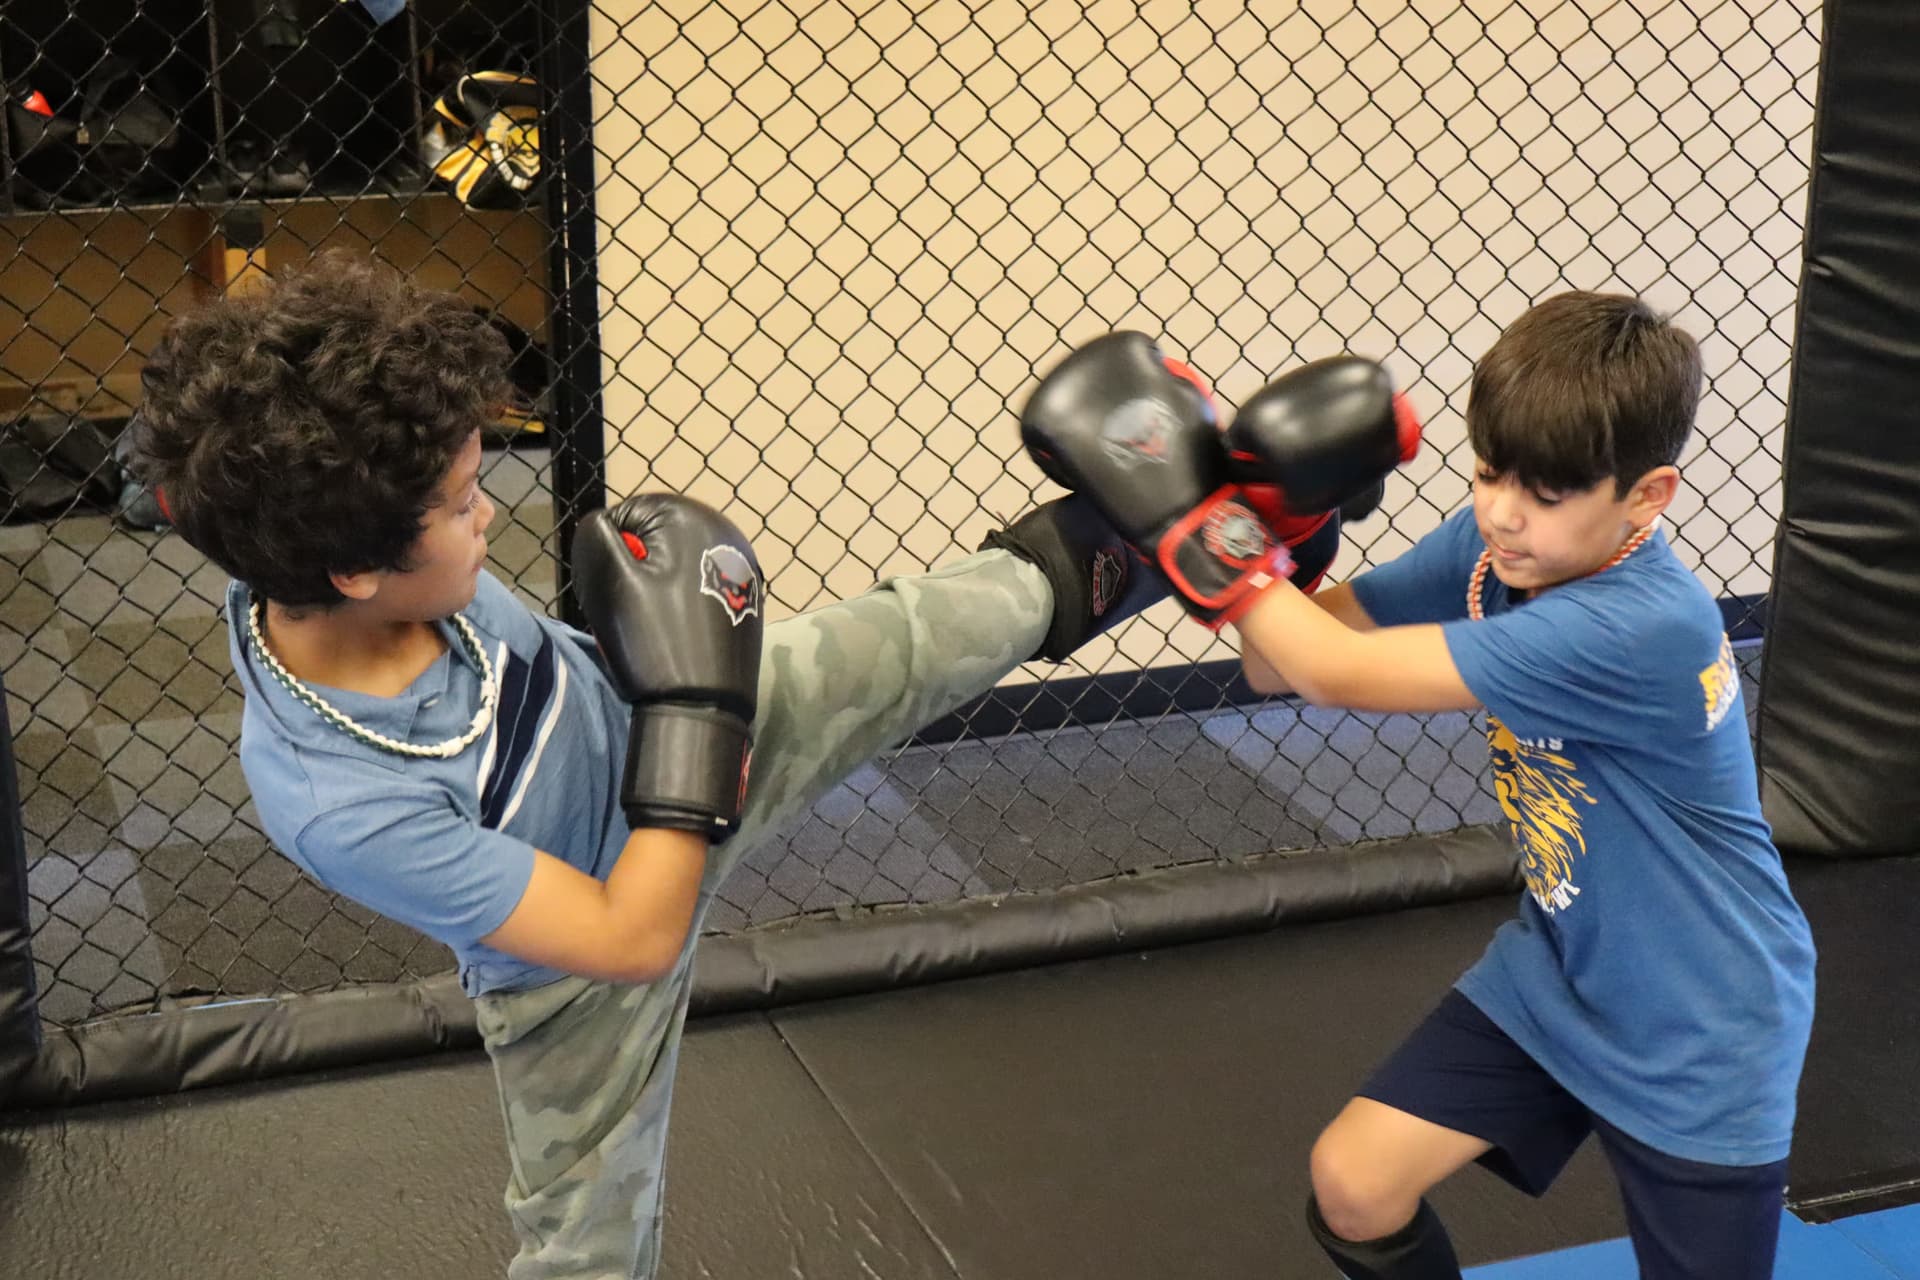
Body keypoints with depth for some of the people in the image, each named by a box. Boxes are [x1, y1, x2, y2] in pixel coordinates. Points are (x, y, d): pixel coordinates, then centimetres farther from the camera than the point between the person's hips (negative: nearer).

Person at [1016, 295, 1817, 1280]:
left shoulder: (1644, 628, -35)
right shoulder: (1494, 547, -12)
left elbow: (1340, 675, -35)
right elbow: (1280, 666, -9)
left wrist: (1182, 524, -32)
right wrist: (1274, 528, -27)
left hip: (1698, 1038, -6)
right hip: (1553, 971, 6)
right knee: (1351, 1184, 2)